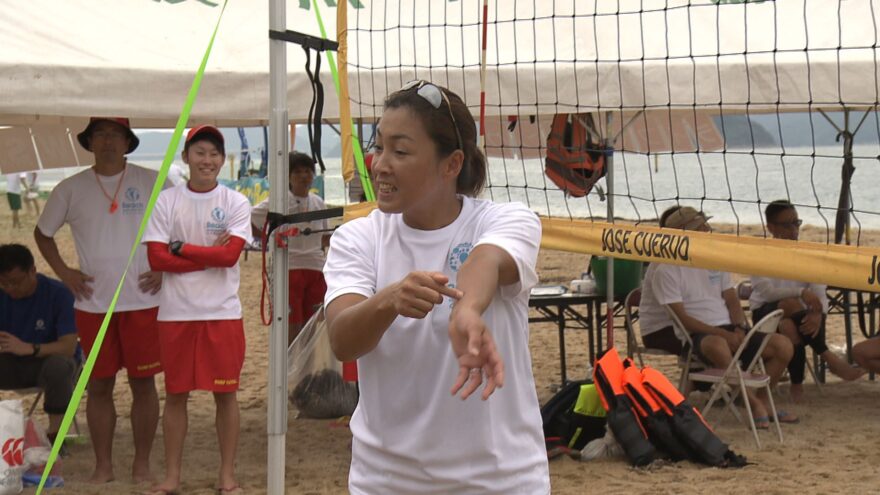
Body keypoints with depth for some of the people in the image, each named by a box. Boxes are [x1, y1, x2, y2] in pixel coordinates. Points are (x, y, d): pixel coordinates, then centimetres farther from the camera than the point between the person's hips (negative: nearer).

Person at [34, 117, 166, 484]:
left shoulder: (152, 183, 0)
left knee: (143, 382, 3)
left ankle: (142, 464, 14)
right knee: (98, 385, 6)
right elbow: (43, 233, 15)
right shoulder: (71, 189, 4)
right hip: (92, 303, 1)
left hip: (143, 300, -1)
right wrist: (63, 272, 3)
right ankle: (103, 465, 16)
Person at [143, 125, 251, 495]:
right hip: (176, 312, 1)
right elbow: (157, 257, -7)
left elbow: (230, 254, -11)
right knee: (176, 394, 6)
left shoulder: (236, 203, 0)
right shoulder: (166, 201, 2)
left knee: (226, 393, 3)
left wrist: (181, 248, -10)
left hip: (223, 312, -1)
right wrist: (210, 255, -11)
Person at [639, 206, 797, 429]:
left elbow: (732, 300, 16)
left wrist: (739, 328, -5)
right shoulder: (666, 270, -7)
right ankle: (753, 403, -24)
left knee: (783, 345, -10)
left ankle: (762, 402, 4)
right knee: (718, 346, -41)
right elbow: (681, 318, -12)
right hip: (697, 334, -7)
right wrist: (722, 333, -20)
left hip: (729, 329, 7)